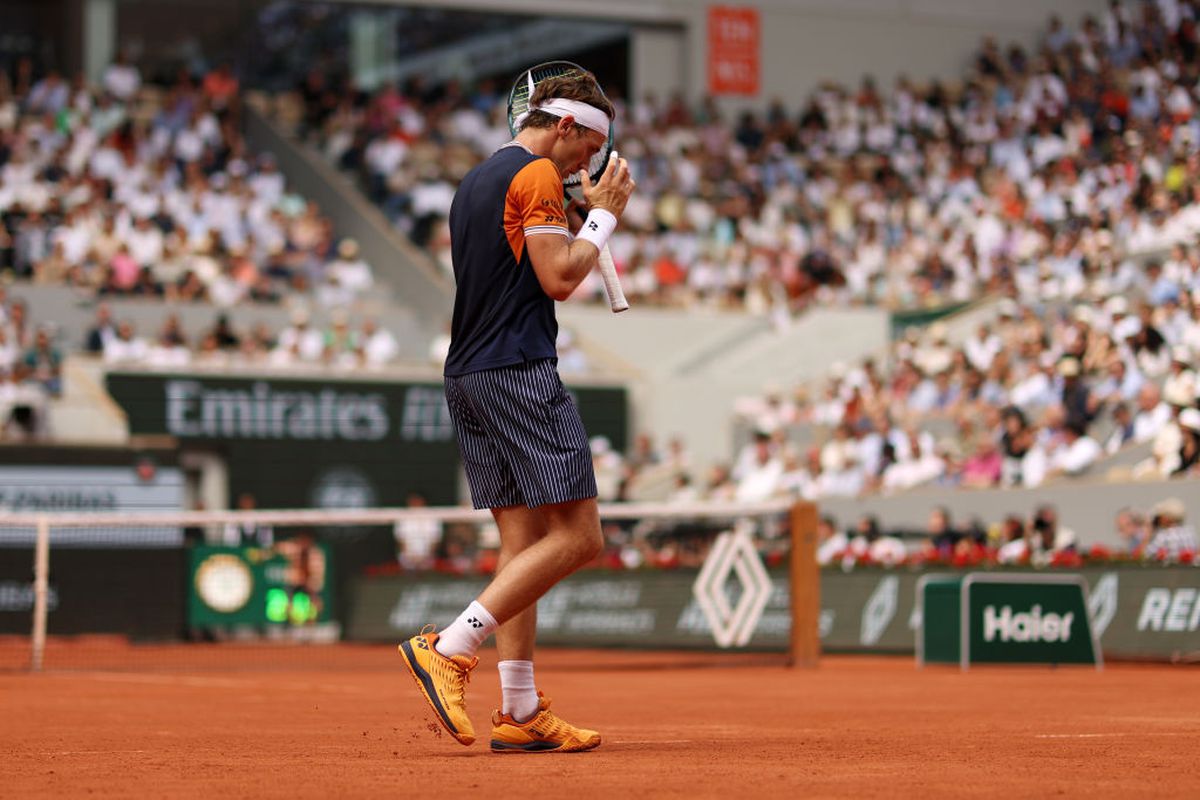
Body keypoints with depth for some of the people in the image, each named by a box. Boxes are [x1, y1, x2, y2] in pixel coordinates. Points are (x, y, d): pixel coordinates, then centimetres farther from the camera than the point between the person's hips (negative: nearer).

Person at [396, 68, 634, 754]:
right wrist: (603, 216, 1)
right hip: (519, 372, -10)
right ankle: (447, 649, -17)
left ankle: (520, 712, 1)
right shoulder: (537, 175, -6)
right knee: (577, 536, -10)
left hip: (467, 377, 10)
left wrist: (584, 221, 23)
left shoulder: (475, 182, 23)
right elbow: (559, 279, -12)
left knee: (524, 543, 7)